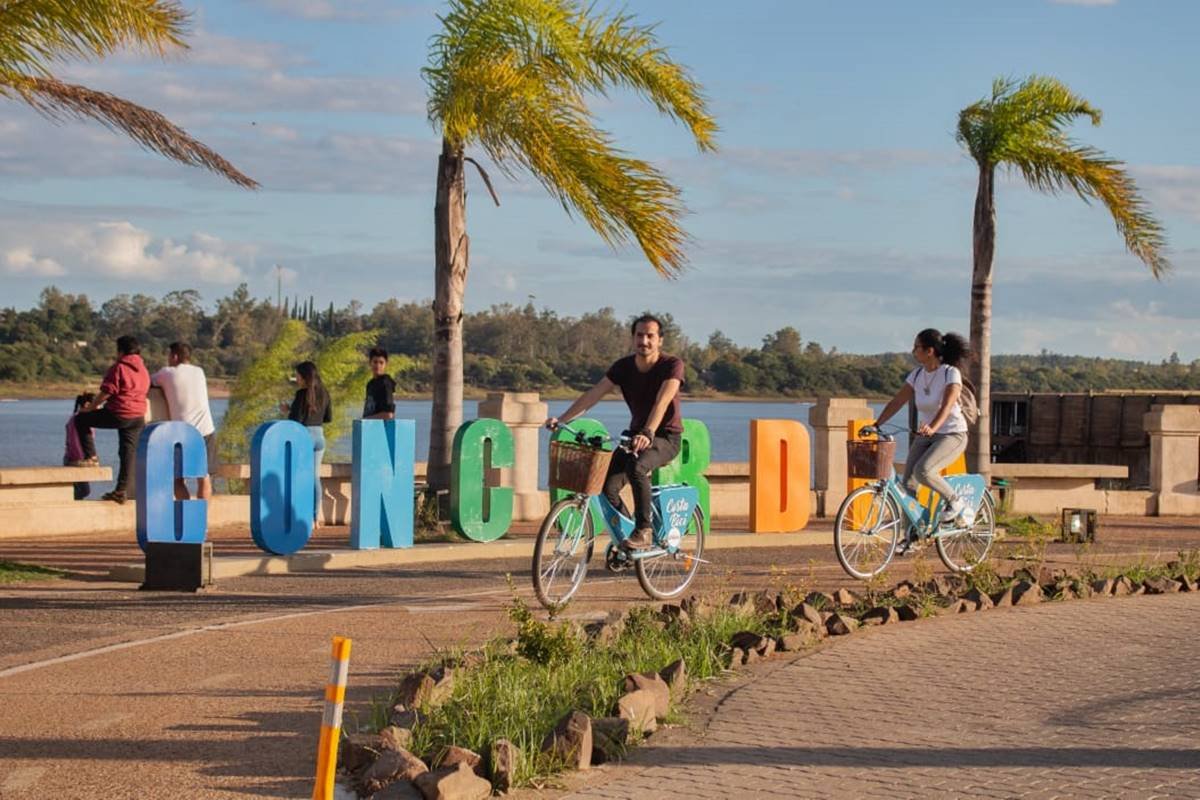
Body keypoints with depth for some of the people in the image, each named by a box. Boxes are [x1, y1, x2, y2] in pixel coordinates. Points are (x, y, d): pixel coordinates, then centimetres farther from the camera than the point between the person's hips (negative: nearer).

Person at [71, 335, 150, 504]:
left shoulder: (118, 368, -10)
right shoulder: (144, 371, 13)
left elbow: (106, 393, -13)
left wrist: (90, 408, 0)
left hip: (118, 413, -7)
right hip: (138, 417, 7)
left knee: (81, 420, 9)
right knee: (129, 451, 8)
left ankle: (90, 457, 3)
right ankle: (121, 491, 8)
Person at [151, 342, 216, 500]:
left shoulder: (167, 373, 2)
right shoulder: (199, 372, 13)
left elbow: (147, 382, 14)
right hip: (205, 430, 3)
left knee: (178, 478, 6)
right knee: (204, 477, 8)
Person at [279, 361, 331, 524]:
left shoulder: (302, 394, -14)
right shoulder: (323, 394, 6)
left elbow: (296, 419, -17)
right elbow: (329, 417, 14)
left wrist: (287, 410, 1)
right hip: (319, 437, 6)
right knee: (315, 477, 10)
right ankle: (316, 518, 11)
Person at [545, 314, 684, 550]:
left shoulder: (671, 365, -16)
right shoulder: (624, 367, -1)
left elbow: (662, 402, -32)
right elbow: (593, 394, -8)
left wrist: (648, 434, -48)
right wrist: (561, 419, -19)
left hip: (666, 437, -5)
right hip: (636, 435, 6)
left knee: (636, 466, -36)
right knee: (607, 485, -13)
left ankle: (644, 531, -23)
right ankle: (624, 536, 9)